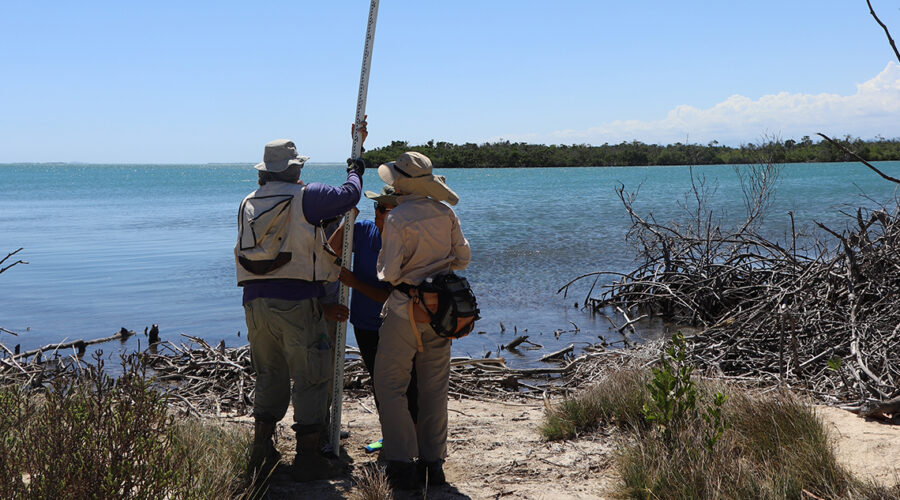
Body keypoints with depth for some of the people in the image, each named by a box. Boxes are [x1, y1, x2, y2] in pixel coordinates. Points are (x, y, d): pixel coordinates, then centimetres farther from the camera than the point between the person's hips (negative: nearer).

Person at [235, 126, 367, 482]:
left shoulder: (248, 204, 13)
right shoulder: (306, 197, -5)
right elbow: (348, 196, 1)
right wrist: (356, 171, 23)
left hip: (255, 302, 6)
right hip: (296, 302, -6)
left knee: (269, 376, 19)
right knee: (310, 379, 4)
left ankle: (261, 453, 21)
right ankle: (307, 458, 8)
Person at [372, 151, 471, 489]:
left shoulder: (397, 218, -16)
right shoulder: (445, 213, 1)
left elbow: (388, 272, -16)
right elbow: (463, 257, 7)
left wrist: (384, 273, 6)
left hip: (405, 309, -6)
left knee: (390, 385, 5)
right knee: (434, 387, 12)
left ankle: (402, 463, 2)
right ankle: (433, 462, 17)